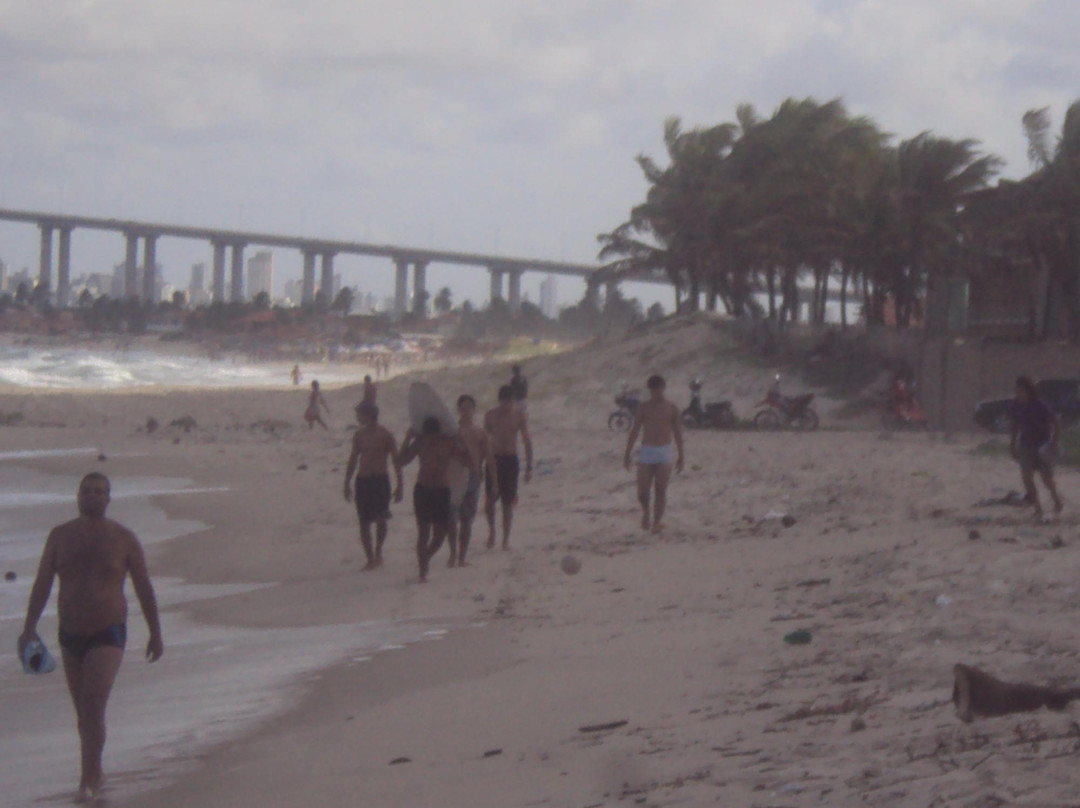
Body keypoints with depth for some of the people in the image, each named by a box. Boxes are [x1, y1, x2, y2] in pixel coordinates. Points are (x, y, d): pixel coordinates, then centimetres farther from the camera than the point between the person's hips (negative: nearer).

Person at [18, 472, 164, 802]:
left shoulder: (124, 539, -5)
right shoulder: (60, 536, 1)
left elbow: (144, 589, 2)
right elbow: (41, 584, 0)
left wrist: (155, 635, 5)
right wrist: (29, 628, -10)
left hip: (108, 635, -4)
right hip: (70, 635, 4)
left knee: (93, 707, -19)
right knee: (83, 712, 15)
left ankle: (87, 781, -15)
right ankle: (96, 774, 33)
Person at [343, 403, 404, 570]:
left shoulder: (385, 435, -5)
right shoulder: (359, 435, 8)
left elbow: (396, 460, -3)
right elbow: (352, 460, 16)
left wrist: (399, 485, -7)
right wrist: (347, 484, 14)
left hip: (380, 480, -4)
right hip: (363, 481, 4)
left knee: (380, 518, -12)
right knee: (364, 523, 1)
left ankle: (378, 550, 9)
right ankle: (370, 559, 9)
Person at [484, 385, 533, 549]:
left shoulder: (519, 416, -1)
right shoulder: (491, 415, 2)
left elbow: (527, 442, 2)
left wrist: (529, 467, -3)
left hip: (511, 461, -1)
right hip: (494, 459, 1)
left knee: (508, 503, 0)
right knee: (490, 499, -6)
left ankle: (506, 539, 8)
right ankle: (491, 531, 16)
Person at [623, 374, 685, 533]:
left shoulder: (671, 409, 3)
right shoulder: (643, 407, 3)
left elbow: (678, 433, 8)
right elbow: (634, 431, 6)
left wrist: (680, 456, 6)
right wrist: (628, 453, 4)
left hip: (665, 452, 0)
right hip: (646, 451, 0)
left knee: (661, 490, -4)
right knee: (642, 490, -3)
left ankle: (657, 522, 2)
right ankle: (645, 510, 27)